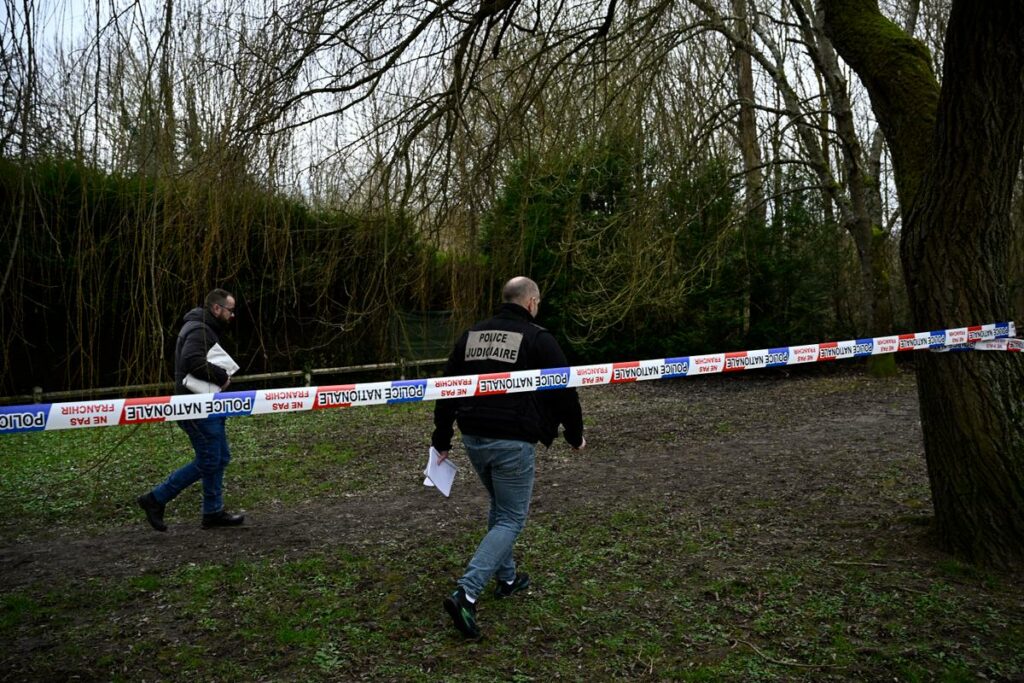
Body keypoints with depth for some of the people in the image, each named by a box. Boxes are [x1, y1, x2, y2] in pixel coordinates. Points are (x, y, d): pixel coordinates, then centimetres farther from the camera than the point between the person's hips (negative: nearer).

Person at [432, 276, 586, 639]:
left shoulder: (471, 335, 10)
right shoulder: (538, 338, -6)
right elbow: (563, 391, -4)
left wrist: (442, 439, 17)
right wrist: (575, 435, 11)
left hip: (474, 438, 6)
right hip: (513, 442, -6)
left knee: (500, 508, 26)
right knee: (511, 519, 3)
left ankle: (507, 578, 35)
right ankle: (466, 594, -9)